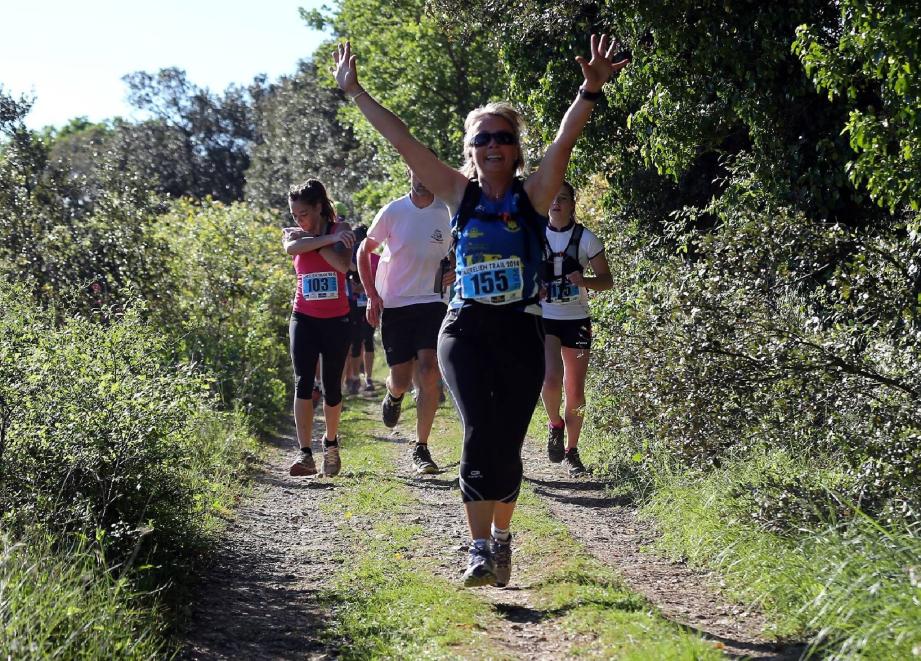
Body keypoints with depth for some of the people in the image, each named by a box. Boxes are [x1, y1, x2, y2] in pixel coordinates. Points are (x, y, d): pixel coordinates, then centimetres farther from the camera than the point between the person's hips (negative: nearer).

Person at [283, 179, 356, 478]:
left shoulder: (340, 230, -3)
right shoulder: (294, 234, 5)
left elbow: (343, 264, -22)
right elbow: (292, 248, -22)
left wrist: (310, 239, -17)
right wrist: (327, 239, -27)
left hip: (336, 320, -1)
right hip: (304, 319, 1)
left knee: (332, 387, 6)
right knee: (303, 383, -14)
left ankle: (331, 443, 29)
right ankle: (305, 454, -19)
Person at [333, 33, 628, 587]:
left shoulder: (533, 196, 1)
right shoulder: (461, 194, 5)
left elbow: (564, 142, -16)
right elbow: (402, 140, 4)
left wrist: (591, 92, -31)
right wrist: (354, 92, 2)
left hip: (521, 333, 0)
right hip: (466, 329, 0)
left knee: (507, 444, 4)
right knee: (480, 433, -16)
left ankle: (501, 536, 26)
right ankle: (481, 548, -15)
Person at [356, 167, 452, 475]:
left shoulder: (448, 213, -1)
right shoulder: (393, 212, -3)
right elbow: (364, 250, 7)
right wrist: (372, 295, -1)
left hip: (432, 302, 0)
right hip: (394, 305, 0)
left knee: (429, 373, -14)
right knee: (401, 380, 0)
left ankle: (421, 448, -3)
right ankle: (392, 393, 40)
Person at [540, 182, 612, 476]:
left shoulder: (586, 239, 0)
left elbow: (607, 280, 2)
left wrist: (584, 280, -18)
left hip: (576, 319, 1)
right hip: (543, 318, 0)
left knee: (575, 391, 3)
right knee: (551, 379, -21)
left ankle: (571, 451, 20)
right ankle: (555, 425, 9)